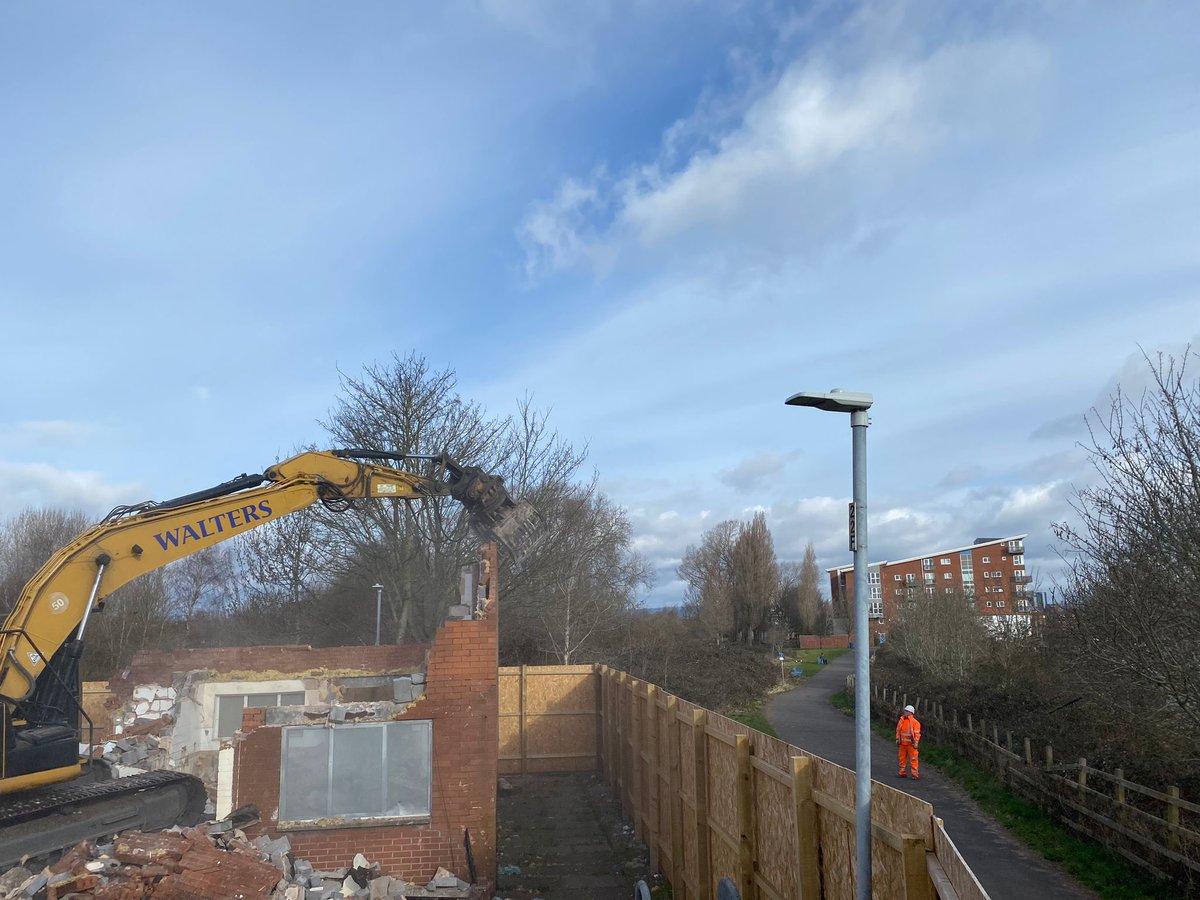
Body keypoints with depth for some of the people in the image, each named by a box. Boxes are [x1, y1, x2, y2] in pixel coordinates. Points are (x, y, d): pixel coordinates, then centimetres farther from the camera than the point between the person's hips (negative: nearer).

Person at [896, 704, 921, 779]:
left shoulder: (914, 722, -8)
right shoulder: (901, 720, 9)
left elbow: (917, 733, -10)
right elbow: (898, 731, 15)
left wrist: (916, 743, -14)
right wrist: (897, 740, 11)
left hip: (911, 744, -6)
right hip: (903, 743, 6)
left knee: (913, 758, -4)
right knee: (902, 758, 10)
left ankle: (915, 774, 1)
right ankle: (902, 773, 19)